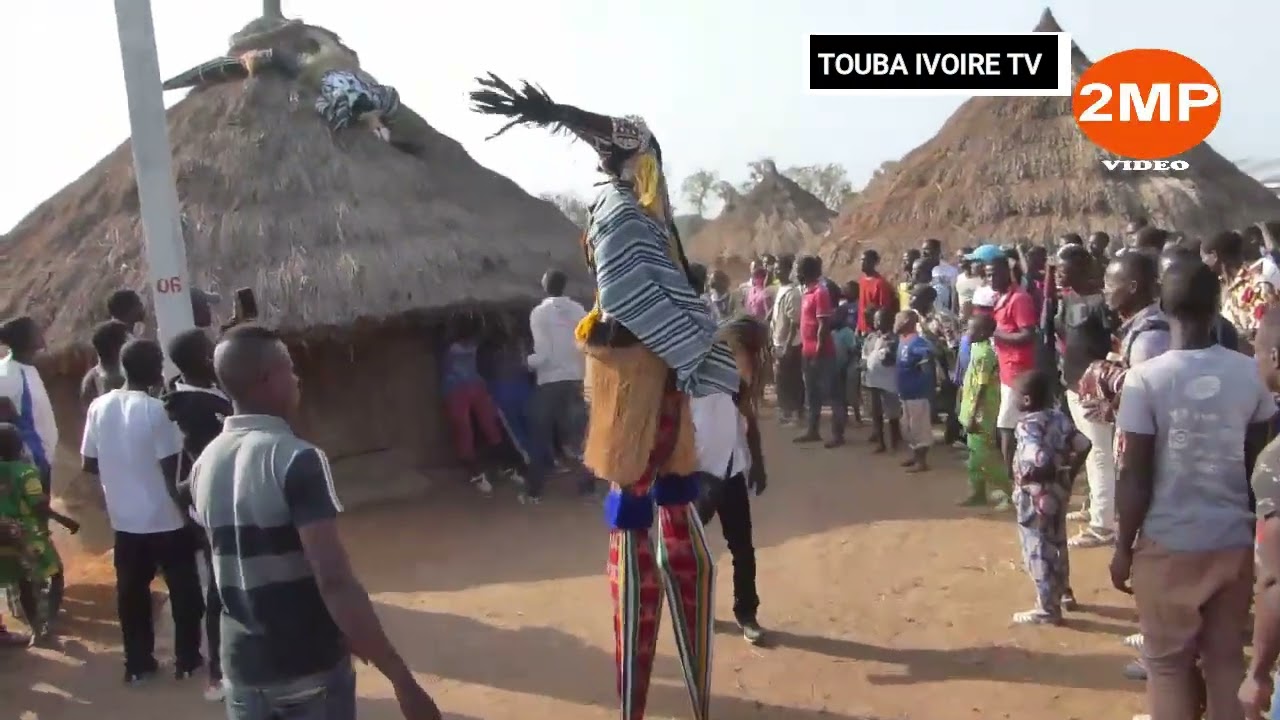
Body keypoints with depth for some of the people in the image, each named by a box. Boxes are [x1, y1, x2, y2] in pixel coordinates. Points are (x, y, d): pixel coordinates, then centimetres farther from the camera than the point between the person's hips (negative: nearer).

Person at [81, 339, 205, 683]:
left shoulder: (99, 407, -2)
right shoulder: (155, 409, -18)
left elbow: (88, 464, 5)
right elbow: (171, 468, -18)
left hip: (124, 518, 5)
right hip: (165, 517, -5)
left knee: (131, 590, 14)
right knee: (183, 588, 10)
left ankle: (137, 663, 22)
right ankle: (187, 659, 18)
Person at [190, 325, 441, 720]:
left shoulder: (205, 465, 3)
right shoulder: (296, 459, -19)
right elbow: (334, 581, -27)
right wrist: (403, 680, -25)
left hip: (243, 668, 6)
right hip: (310, 670, -6)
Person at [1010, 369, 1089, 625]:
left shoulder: (1027, 424, -24)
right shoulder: (1059, 417, 0)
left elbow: (1040, 460, -37)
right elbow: (1083, 444, 3)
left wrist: (1026, 478, -20)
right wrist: (1070, 474, 10)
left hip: (1035, 497, -8)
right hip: (1058, 491, 8)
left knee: (1038, 552, 4)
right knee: (1057, 544, 24)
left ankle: (1048, 609, 14)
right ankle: (1064, 594, 40)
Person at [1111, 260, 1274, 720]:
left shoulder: (1145, 378, -15)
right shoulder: (1250, 374, -4)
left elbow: (1135, 478, -13)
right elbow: (1259, 466, 5)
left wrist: (1123, 548, -1)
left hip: (1168, 544, -3)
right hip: (1235, 542, 4)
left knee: (1168, 662, 12)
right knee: (1226, 658, 18)